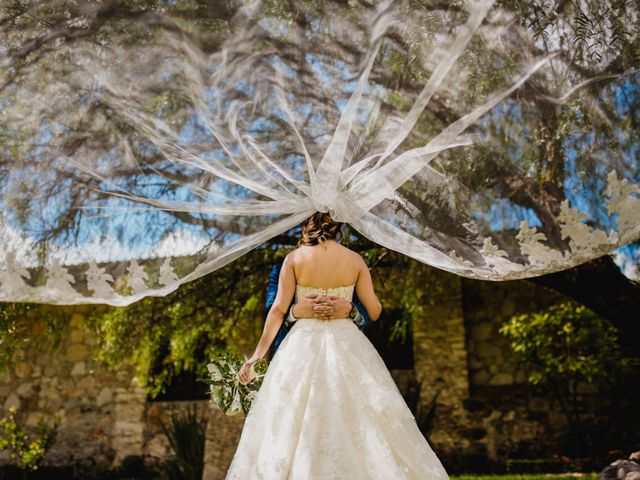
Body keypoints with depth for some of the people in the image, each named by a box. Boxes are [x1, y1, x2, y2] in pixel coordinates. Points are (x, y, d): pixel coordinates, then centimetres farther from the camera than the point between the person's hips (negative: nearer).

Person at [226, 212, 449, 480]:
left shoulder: (294, 258, 0)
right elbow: (374, 311, 4)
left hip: (304, 344, -1)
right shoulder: (355, 259, 3)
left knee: (294, 429, 4)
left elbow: (279, 309, -5)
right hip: (347, 344, 1)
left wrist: (259, 353, 1)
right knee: (362, 424, 7)